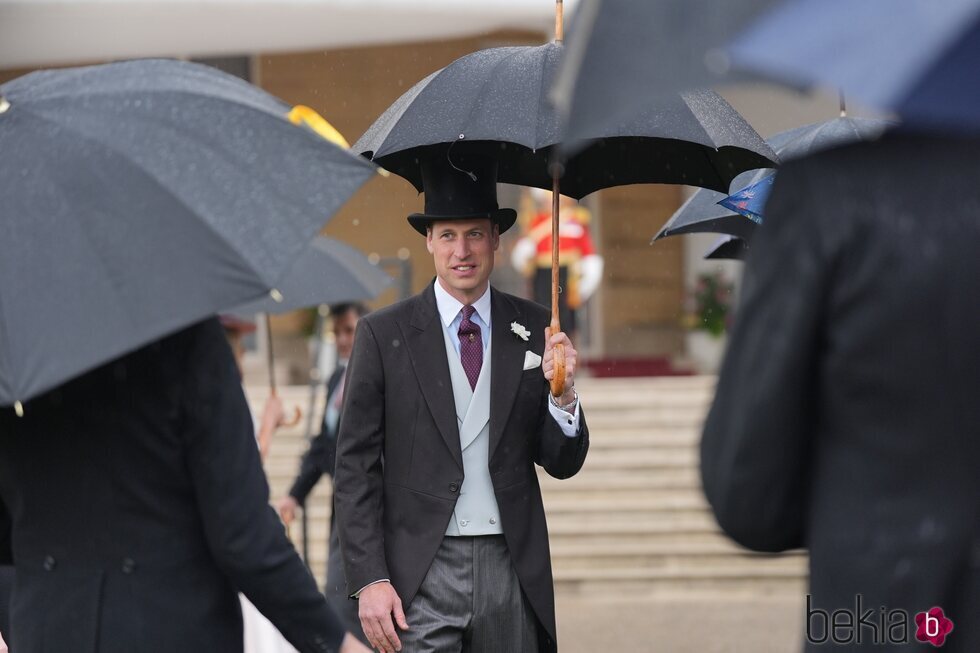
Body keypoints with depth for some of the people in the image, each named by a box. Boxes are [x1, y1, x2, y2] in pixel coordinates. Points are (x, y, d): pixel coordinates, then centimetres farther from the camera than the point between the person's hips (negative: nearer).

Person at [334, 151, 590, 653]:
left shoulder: (533, 330, 7)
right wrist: (368, 579, -9)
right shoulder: (384, 334, 0)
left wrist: (563, 394, -10)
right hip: (421, 574, -2)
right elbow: (355, 468, -1)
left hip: (512, 571, 2)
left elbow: (563, 464, 9)